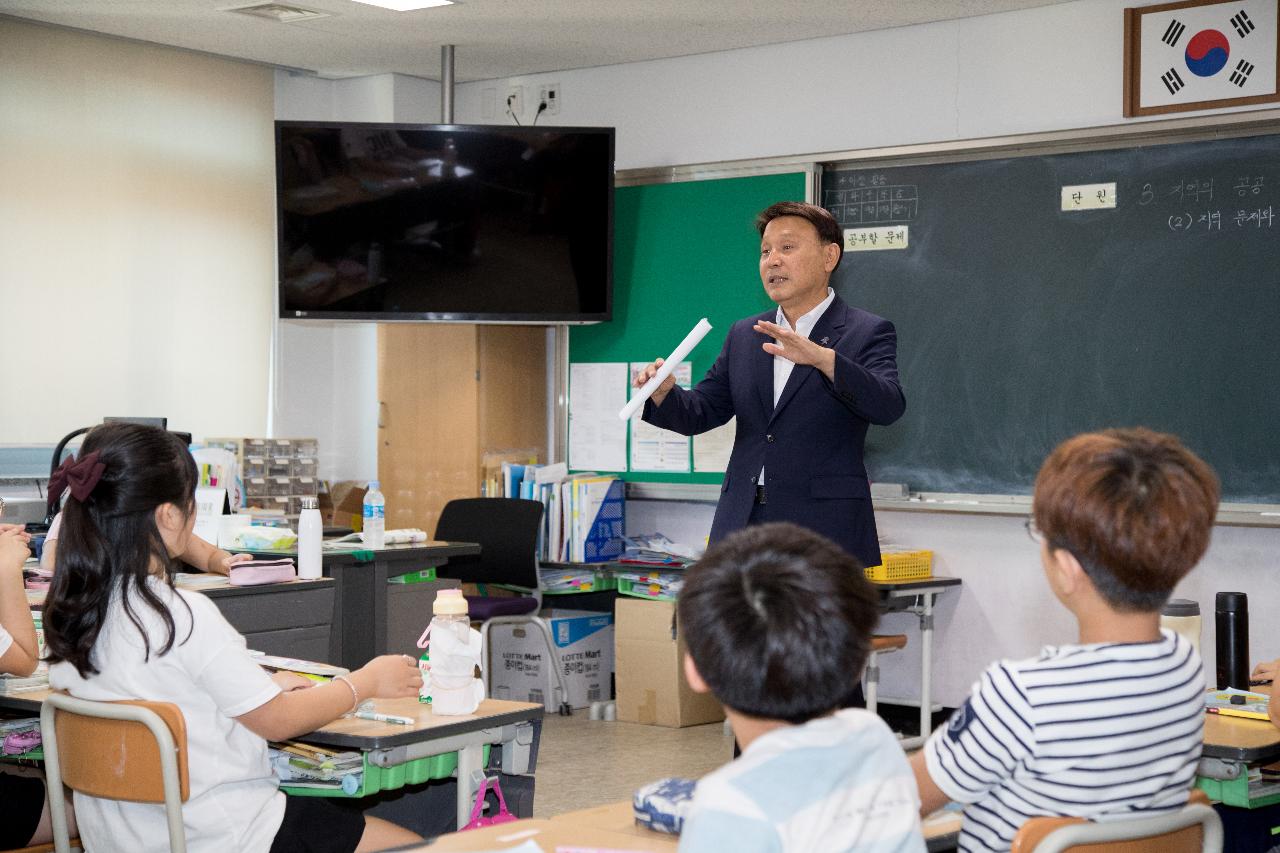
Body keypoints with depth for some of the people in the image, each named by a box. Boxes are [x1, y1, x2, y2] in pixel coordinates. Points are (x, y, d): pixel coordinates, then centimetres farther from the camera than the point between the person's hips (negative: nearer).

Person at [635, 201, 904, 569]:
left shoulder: (868, 332, -1)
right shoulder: (743, 335, 16)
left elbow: (888, 406, -17)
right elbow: (701, 412, 15)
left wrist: (823, 358, -32)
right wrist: (664, 393, -7)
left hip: (823, 535, -5)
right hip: (742, 530, 5)